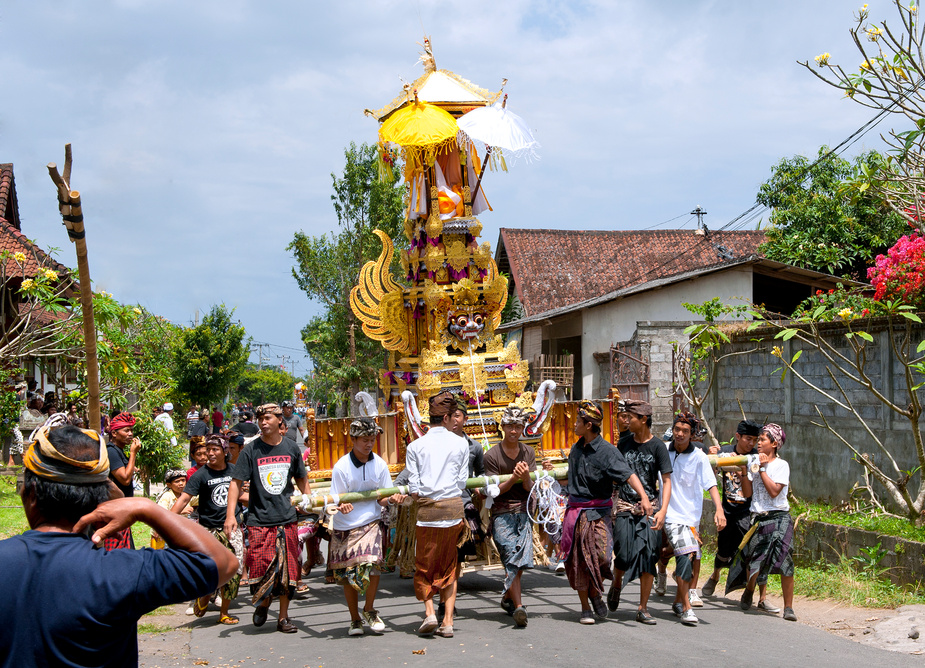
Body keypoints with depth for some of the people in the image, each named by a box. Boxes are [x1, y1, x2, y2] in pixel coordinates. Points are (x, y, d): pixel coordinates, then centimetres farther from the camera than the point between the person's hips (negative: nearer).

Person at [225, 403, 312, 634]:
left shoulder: (291, 448, 6)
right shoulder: (251, 450, -2)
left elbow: (301, 477, 23)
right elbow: (236, 483, -4)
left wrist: (306, 495, 8)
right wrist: (230, 515, -12)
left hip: (287, 519, 2)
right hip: (259, 520, -2)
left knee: (287, 570, 3)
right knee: (260, 568, -7)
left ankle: (283, 617, 15)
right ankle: (263, 601, 24)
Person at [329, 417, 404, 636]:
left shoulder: (379, 464, -2)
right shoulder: (341, 467, -10)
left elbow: (382, 498, 3)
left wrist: (392, 499, -19)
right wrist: (342, 506, -31)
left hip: (370, 522, 1)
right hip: (345, 526, 0)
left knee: (371, 564, -19)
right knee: (347, 573, 6)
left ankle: (369, 610, 4)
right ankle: (355, 620, 24)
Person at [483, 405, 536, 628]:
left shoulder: (528, 453, 8)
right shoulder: (492, 455, -3)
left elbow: (531, 489, 3)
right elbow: (494, 490, -4)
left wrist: (526, 478, -20)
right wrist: (513, 479, -21)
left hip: (524, 512, 4)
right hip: (502, 513, -4)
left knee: (521, 561, 3)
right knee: (512, 559, -14)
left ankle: (507, 597, 27)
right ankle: (518, 606, -19)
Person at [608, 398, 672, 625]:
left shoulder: (657, 446, -3)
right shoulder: (624, 443, 7)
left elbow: (666, 480, -6)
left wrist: (663, 510, -18)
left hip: (649, 508, -2)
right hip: (624, 506, 2)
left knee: (648, 557, -5)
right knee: (624, 554, -8)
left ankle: (643, 609, 4)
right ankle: (616, 584, 26)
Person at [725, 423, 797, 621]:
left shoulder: (781, 465, -2)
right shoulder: (755, 462, 11)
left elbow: (774, 491, -14)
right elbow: (747, 493, 6)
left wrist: (762, 469, -11)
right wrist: (744, 470, -5)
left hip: (778, 518, -4)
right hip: (758, 519, 4)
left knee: (784, 562, -12)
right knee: (753, 562, 0)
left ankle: (788, 607, -6)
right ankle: (749, 591, 31)